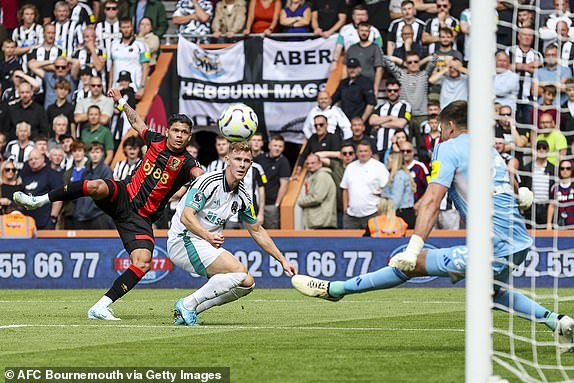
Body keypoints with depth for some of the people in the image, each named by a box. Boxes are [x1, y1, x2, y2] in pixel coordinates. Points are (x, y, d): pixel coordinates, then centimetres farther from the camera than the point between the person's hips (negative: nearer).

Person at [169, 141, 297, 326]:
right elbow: (186, 217, -25)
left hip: (208, 246, 9)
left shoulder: (242, 196, 7)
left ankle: (187, 311, 1)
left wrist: (282, 260, 17)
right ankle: (188, 304, -15)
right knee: (239, 271, -24)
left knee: (247, 283, 0)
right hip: (184, 240, -9)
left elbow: (257, 230, 20)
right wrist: (208, 235, -43)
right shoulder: (209, 182, -18)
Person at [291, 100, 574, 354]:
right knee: (492, 292, 35)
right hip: (521, 245, 8)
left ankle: (335, 289, 2)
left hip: (494, 250, -8)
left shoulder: (450, 148, 0)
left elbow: (432, 200, -13)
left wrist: (415, 247, -21)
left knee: (409, 266, -2)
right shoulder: (491, 150, 23)